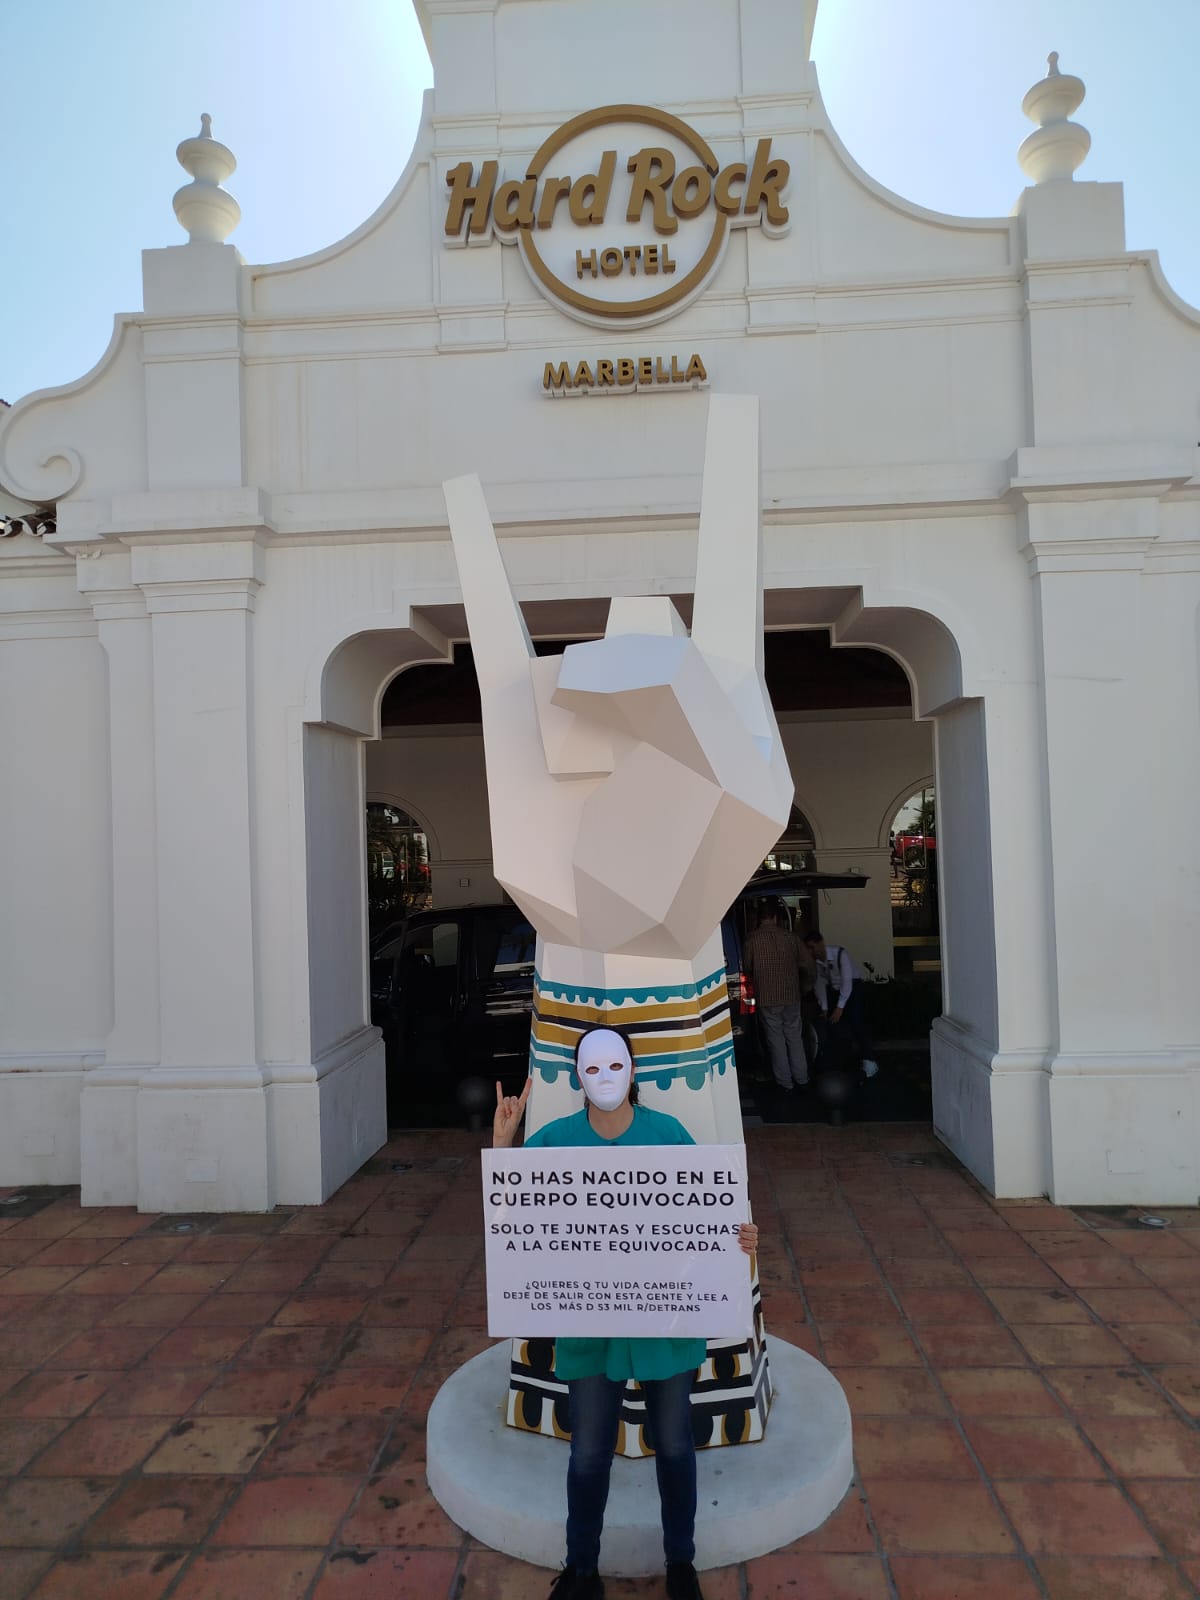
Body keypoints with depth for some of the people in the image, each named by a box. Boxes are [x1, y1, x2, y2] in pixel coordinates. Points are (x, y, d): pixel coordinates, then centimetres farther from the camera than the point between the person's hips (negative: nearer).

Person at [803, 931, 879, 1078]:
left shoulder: (840, 953, -31)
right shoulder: (816, 960, -14)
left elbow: (847, 981, -32)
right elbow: (821, 983, -6)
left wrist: (840, 1008, -35)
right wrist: (824, 1008, -8)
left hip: (852, 985, -6)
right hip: (834, 988, 6)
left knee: (855, 1019, -19)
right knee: (835, 1021, -1)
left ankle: (869, 1060, -17)